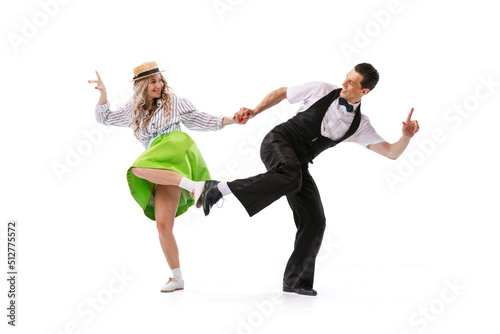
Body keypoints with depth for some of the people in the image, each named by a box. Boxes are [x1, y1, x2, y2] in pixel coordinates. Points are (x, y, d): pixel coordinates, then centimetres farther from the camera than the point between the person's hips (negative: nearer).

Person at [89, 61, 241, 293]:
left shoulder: (173, 103, 14)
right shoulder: (133, 111, 23)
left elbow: (200, 121, 16)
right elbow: (104, 118, 29)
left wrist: (231, 120, 7)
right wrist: (103, 93, 15)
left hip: (176, 151, -4)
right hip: (161, 173, 4)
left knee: (138, 169, -34)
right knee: (163, 226, -5)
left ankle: (193, 185, -42)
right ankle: (177, 279, 2)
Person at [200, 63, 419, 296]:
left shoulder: (359, 125, 3)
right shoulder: (321, 90, -3)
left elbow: (392, 153, 0)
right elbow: (280, 93, 10)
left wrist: (407, 136, -20)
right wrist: (253, 112, 3)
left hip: (298, 164, 4)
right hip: (279, 141, -4)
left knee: (315, 222, -4)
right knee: (290, 177, -40)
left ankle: (294, 281, 9)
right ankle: (219, 189, -35)